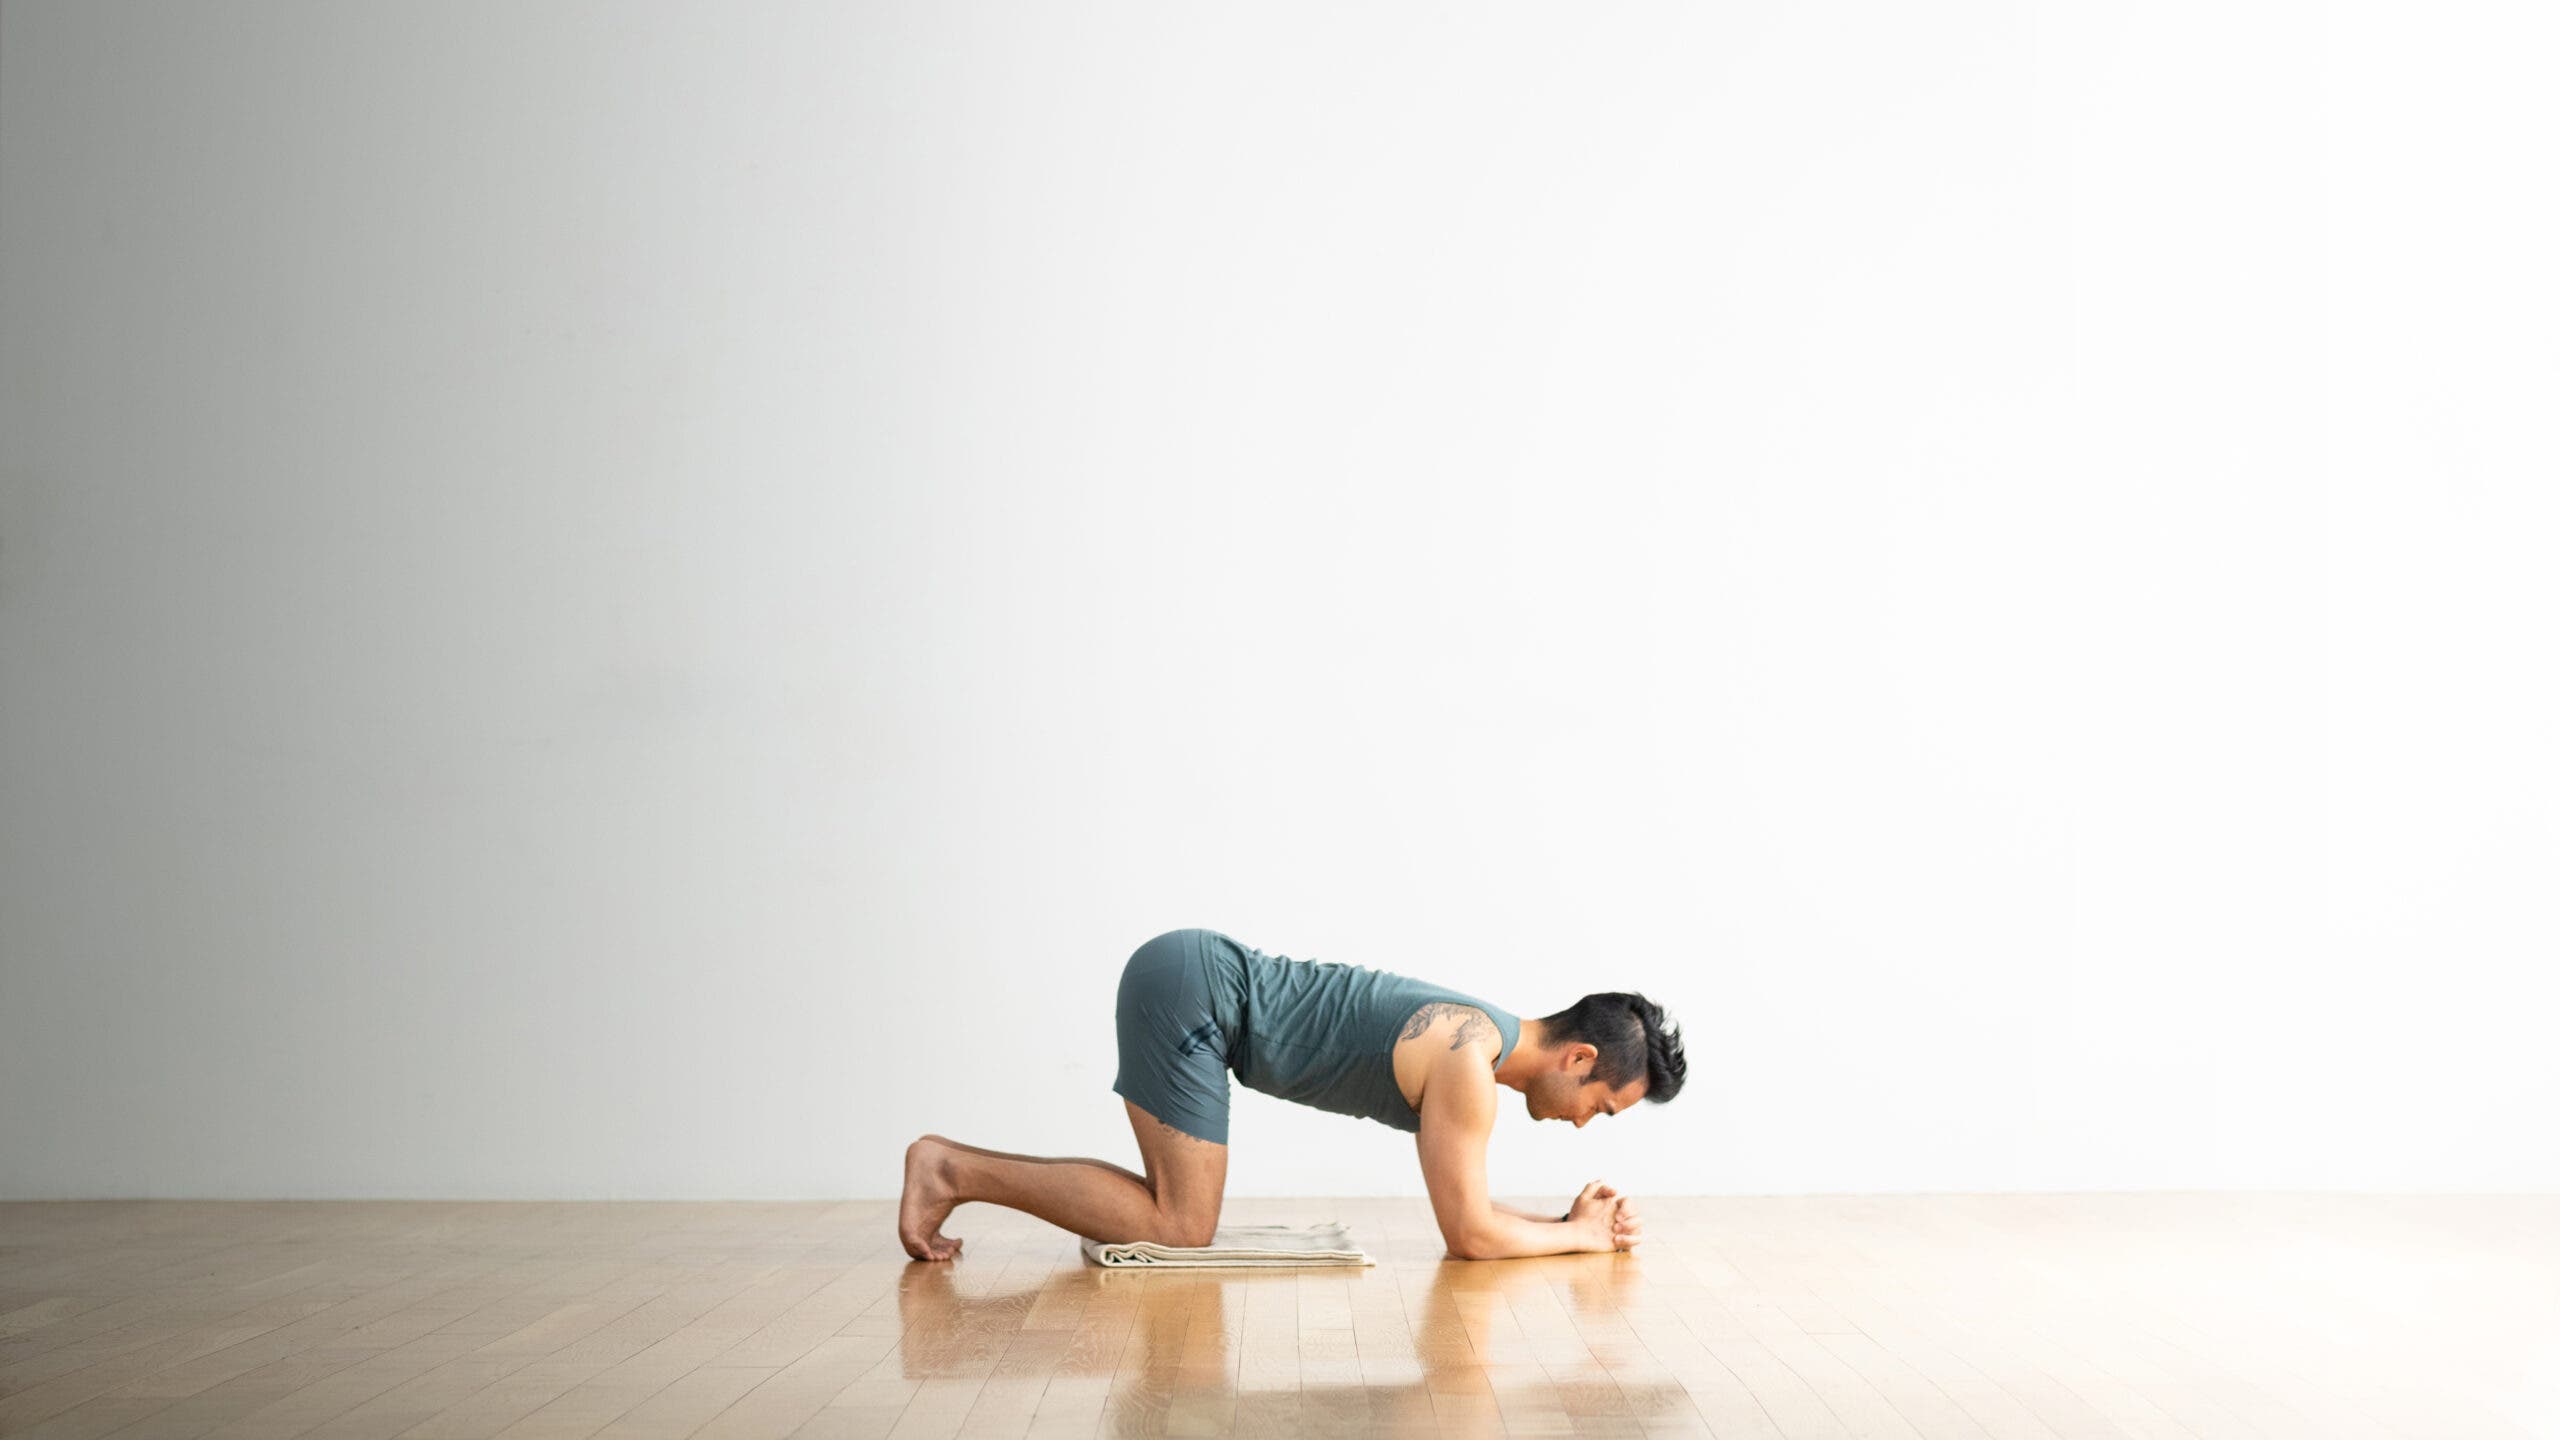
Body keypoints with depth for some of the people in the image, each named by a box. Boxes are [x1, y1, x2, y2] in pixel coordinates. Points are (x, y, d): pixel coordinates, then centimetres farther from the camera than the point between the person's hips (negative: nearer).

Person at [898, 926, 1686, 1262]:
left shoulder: (1477, 1043, 13)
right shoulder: (1468, 1066, -16)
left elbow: (1463, 1206, 24)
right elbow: (1468, 1233, -13)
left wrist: (1566, 1220, 14)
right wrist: (1579, 1238, 1)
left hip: (1194, 972, 10)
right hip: (1192, 986, -10)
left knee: (1180, 1214, 11)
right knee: (1179, 1231, -9)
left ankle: (959, 1173, 12)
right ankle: (952, 1167, -6)